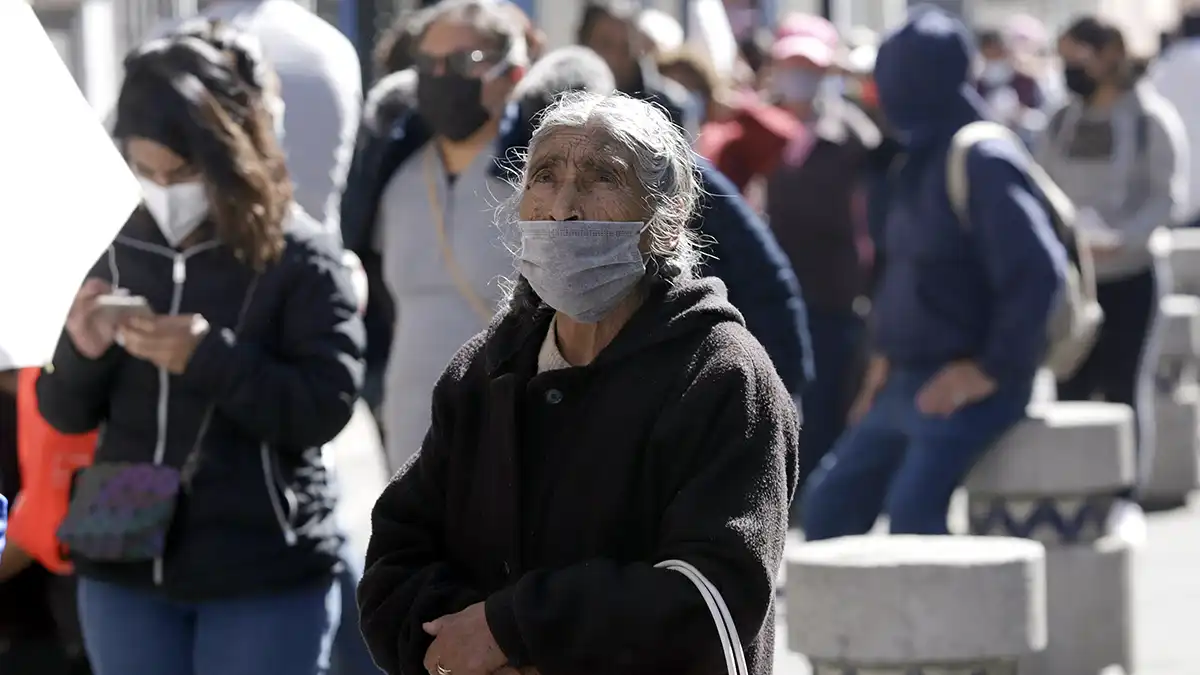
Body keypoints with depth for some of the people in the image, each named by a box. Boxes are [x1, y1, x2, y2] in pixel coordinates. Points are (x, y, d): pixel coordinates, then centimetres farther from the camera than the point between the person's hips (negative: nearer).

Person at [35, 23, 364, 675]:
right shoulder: (122, 253, 3)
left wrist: (210, 356, -26)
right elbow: (65, 414, 9)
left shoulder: (299, 257, -9)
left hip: (265, 575, -4)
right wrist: (83, 354, -13)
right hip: (126, 565, 4)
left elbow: (325, 407, -15)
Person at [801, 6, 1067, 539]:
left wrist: (993, 369, -21)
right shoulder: (920, 162, 12)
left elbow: (1037, 270, -24)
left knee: (912, 514, -22)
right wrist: (885, 353, 14)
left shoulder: (984, 164, -17)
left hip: (963, 388, -10)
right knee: (830, 501, 12)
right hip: (907, 383, 10)